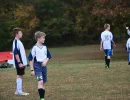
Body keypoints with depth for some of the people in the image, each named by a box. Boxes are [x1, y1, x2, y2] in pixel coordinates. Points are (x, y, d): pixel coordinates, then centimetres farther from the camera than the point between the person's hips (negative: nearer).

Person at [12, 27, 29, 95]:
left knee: (20, 76, 11)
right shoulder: (16, 42, -14)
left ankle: (18, 91, 17)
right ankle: (19, 91, 0)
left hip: (22, 62, 9)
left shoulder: (18, 41, 15)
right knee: (19, 76, -5)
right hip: (20, 63, -9)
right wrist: (19, 62, -22)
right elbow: (16, 53, -20)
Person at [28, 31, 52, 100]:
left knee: (43, 83, 11)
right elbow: (31, 59, -8)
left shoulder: (45, 47, 6)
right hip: (37, 66, -6)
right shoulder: (34, 48, -11)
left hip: (44, 66, 6)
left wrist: (45, 61, -7)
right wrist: (32, 70, -8)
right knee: (40, 82, -19)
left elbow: (48, 56, 15)